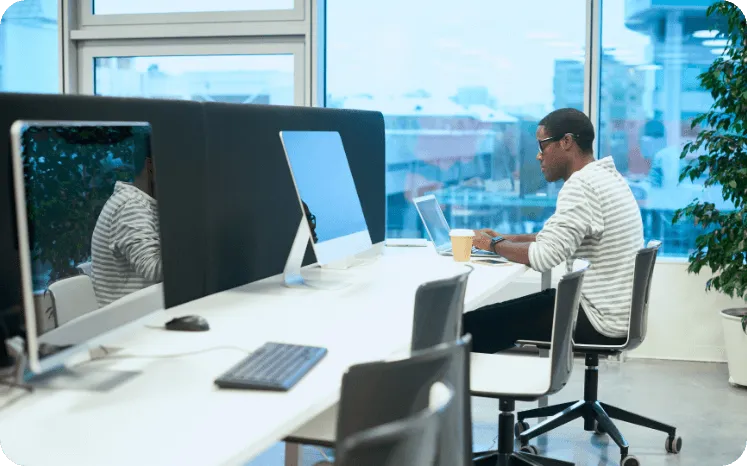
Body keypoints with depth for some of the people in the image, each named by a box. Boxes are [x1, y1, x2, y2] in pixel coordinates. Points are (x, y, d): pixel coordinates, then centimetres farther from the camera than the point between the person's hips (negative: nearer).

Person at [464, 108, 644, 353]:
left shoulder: (582, 184, -20)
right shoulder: (603, 176, 13)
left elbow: (544, 257, -24)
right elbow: (556, 237, 21)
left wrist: (495, 244, -7)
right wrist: (504, 238, 12)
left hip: (601, 320, -10)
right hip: (613, 312, 10)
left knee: (474, 325, -8)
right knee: (504, 310, 21)